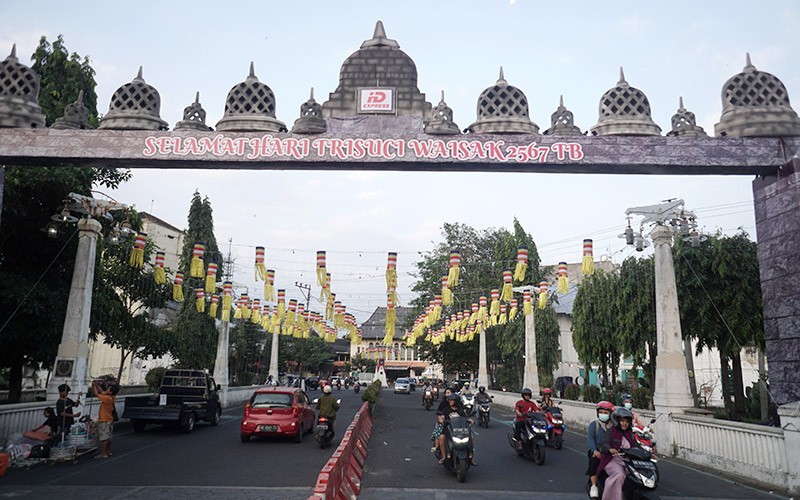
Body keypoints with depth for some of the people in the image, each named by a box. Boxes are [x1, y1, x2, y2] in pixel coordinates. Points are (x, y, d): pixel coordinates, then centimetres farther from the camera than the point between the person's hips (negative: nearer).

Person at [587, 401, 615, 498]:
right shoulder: (594, 424, 5)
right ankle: (594, 486, -21)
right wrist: (594, 451, -20)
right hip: (597, 451, -2)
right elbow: (590, 438, -6)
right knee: (594, 461, -28)